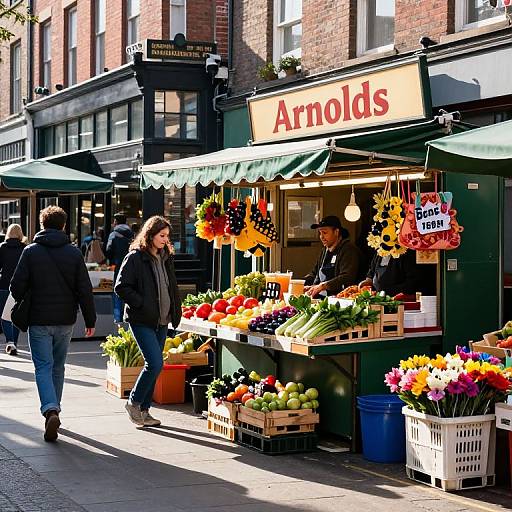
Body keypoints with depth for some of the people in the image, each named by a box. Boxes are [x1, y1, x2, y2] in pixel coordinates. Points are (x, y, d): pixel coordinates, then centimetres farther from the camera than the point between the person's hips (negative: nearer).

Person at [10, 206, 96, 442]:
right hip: (65, 320, 2)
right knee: (58, 367, 17)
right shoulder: (74, 253, 0)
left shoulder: (31, 251, -5)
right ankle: (53, 410, 26)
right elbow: (85, 289, -2)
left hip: (38, 320, -2)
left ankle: (50, 411, -21)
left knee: (43, 368, -1)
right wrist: (90, 320, 5)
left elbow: (17, 286, -6)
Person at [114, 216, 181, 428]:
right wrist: (142, 304, -18)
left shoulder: (166, 258, 13)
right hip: (142, 321, -7)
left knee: (153, 365, 9)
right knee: (155, 363, -16)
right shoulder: (135, 258, -8)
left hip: (162, 321, 7)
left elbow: (172, 288, 23)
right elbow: (121, 287, -12)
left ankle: (144, 411, 18)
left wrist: (175, 312, 11)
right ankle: (134, 402, 3)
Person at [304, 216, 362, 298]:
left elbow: (346, 278, -19)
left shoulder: (349, 250, -5)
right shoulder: (325, 251, 22)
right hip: (320, 297, 8)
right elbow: (314, 274, 30)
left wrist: (323, 286, -28)